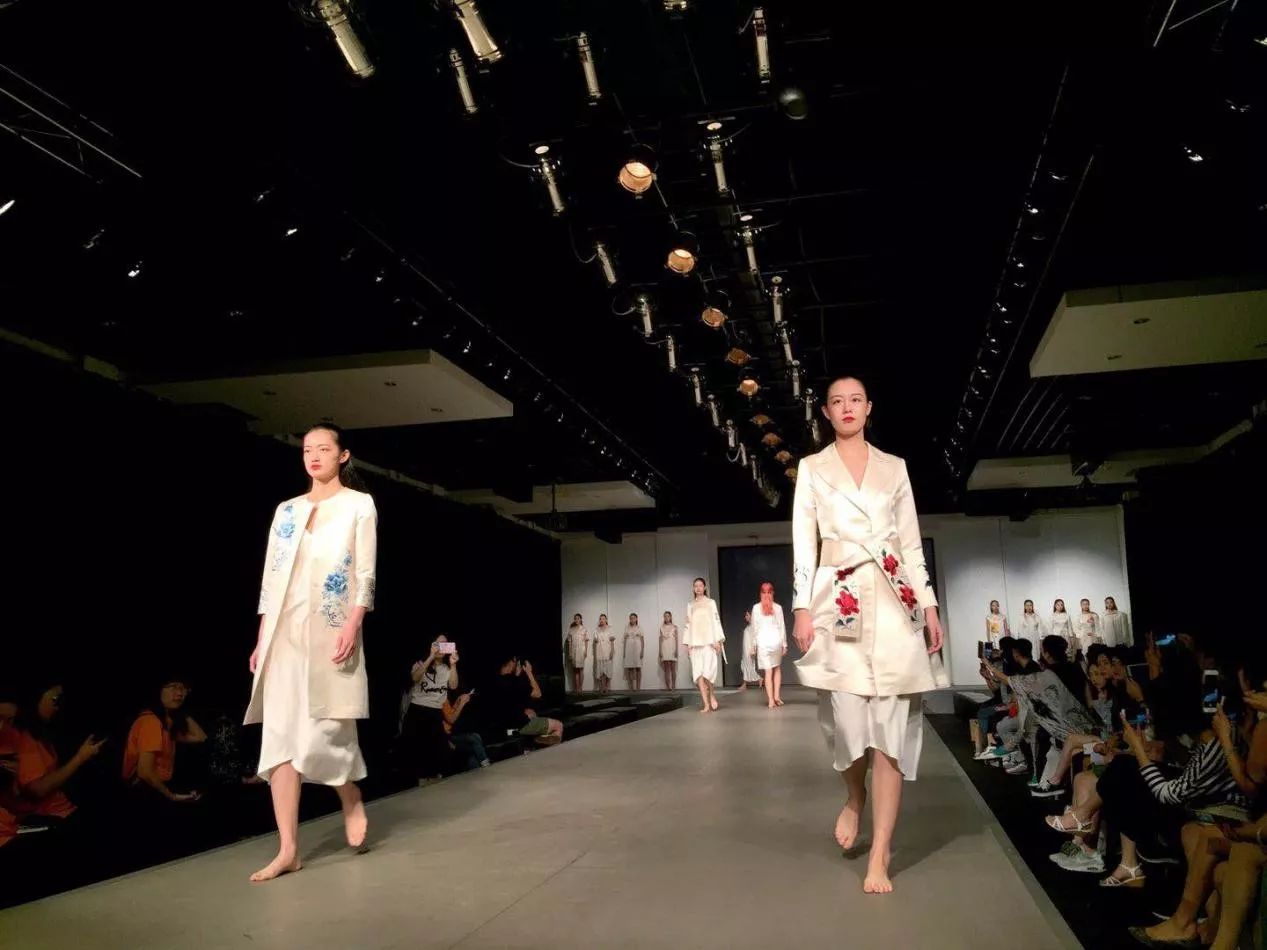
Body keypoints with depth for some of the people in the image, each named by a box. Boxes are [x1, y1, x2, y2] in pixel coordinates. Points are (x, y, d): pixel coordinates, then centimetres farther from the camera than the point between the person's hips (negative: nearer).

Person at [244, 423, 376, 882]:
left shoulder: (359, 504, 5)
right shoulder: (287, 510, 16)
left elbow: (365, 574, -3)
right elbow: (271, 577, 14)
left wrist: (353, 626, -16)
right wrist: (261, 638, 8)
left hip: (330, 630, -4)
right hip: (284, 631, 4)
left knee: (325, 730, -6)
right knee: (281, 735, -3)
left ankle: (351, 801, 24)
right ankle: (288, 849, -3)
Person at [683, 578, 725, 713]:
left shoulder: (711, 602, 9)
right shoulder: (690, 605, 17)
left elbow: (716, 621, 2)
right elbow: (688, 624, 13)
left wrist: (718, 640, -7)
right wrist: (686, 643, 6)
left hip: (709, 641, -3)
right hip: (695, 643, 3)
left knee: (707, 671, -16)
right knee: (698, 673, -6)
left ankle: (712, 695, 9)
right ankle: (706, 704, -6)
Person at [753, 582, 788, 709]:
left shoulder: (756, 607, 0)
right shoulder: (778, 607, 1)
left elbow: (755, 626, 1)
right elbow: (782, 626, 3)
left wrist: (754, 644, 6)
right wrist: (784, 644, 8)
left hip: (763, 641, -1)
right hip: (776, 639, 1)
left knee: (768, 671, 3)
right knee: (777, 668, 19)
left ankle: (771, 700, -1)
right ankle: (777, 696, 11)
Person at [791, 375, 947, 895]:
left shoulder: (895, 467, 15)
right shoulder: (811, 469, 10)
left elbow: (911, 542, 13)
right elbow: (803, 543, 4)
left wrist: (929, 604, 5)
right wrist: (801, 608, -5)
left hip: (894, 600, 1)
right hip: (838, 600, -1)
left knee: (890, 723, -4)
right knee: (848, 718, -7)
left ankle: (879, 856, 1)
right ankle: (855, 797, 28)